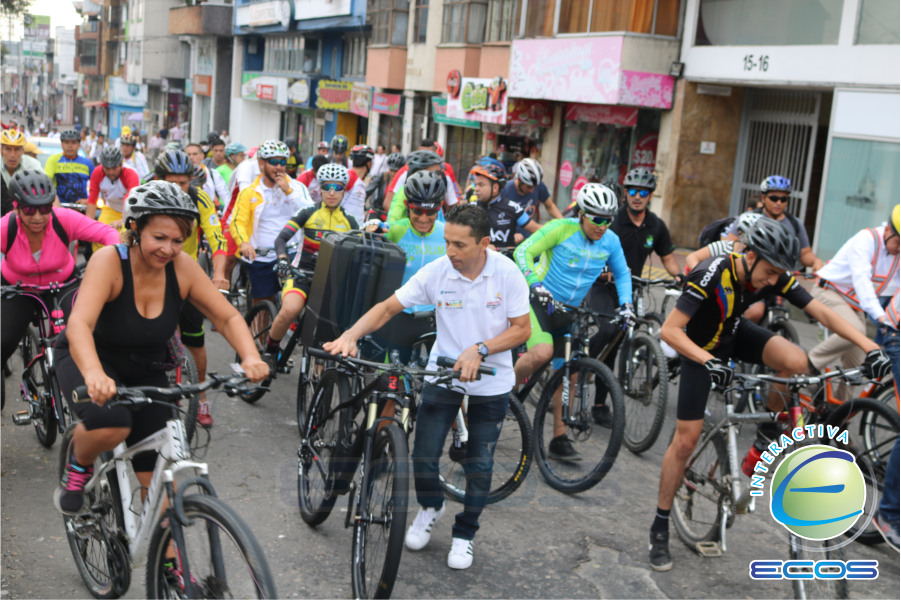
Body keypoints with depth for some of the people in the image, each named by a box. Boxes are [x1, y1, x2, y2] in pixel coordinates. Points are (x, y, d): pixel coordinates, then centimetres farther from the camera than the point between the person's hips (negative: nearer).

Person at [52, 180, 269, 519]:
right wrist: (94, 374, -59)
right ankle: (79, 464, 1)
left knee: (157, 472, -5)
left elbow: (228, 317, -15)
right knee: (112, 424, -33)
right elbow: (79, 324, -39)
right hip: (87, 358, -3)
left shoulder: (182, 267, -16)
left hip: (145, 370, 3)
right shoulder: (109, 261, -27)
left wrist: (251, 358, -35)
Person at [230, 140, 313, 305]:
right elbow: (237, 221, -5)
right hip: (262, 259, 1)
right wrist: (243, 242, -25)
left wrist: (289, 191, -13)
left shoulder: (297, 187, 7)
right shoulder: (250, 192, 6)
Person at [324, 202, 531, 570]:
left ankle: (464, 534, 29)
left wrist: (480, 350, -24)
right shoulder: (436, 272, -14)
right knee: (423, 457, -3)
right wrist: (350, 336, -26)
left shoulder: (507, 273, -15)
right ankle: (430, 507, 31)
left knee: (479, 466, 7)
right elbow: (388, 307, -11)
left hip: (492, 383, 0)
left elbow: (522, 329, -10)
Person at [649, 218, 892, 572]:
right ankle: (660, 528, 8)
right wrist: (708, 361, -54)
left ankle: (768, 431, 1)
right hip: (701, 347, -4)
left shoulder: (777, 277, -20)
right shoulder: (712, 274, -34)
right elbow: (669, 330, -39)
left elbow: (823, 313, -19)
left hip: (736, 335, 4)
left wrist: (870, 348, -31)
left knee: (797, 362, -27)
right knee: (686, 440, -7)